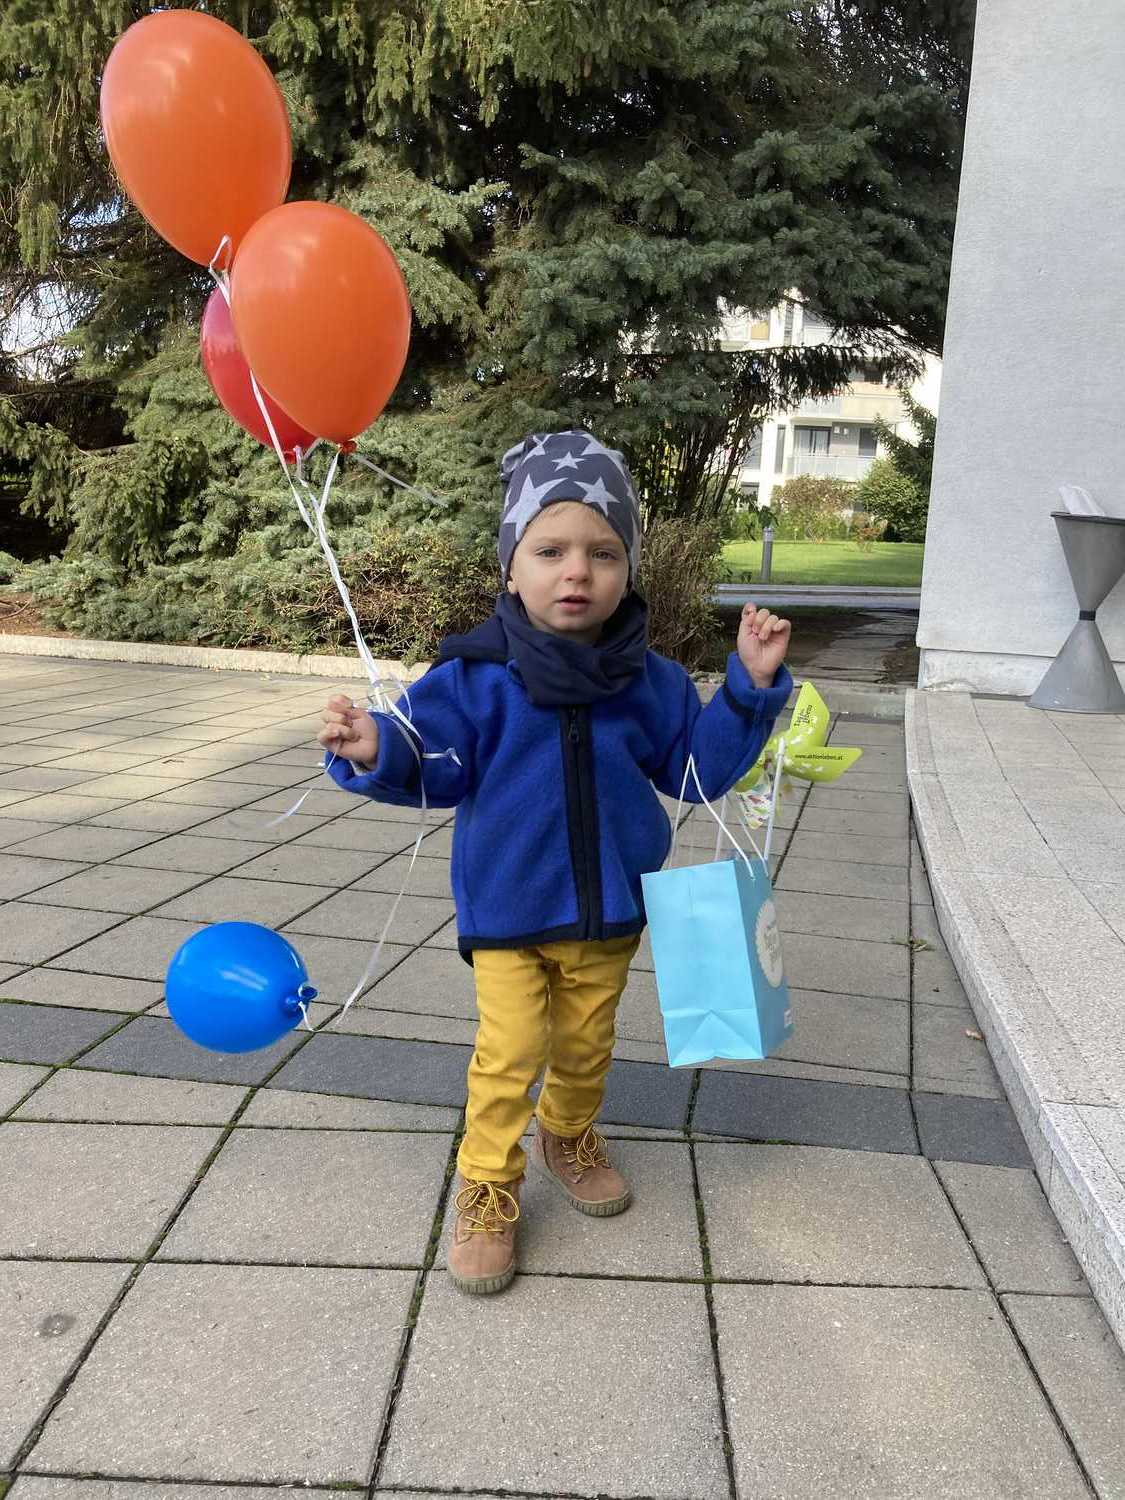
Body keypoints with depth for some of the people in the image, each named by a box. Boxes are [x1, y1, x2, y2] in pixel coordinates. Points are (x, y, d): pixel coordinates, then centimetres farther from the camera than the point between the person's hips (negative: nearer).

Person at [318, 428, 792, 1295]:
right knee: (510, 1051, -6)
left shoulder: (649, 681, -5)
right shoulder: (475, 677, -14)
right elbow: (434, 767, -13)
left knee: (586, 1043, 19)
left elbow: (698, 768, 1)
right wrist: (376, 752, -34)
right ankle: (487, 1190, 17)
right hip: (508, 909, -3)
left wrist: (752, 687, -8)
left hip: (610, 910, 3)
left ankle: (569, 1139, 48)